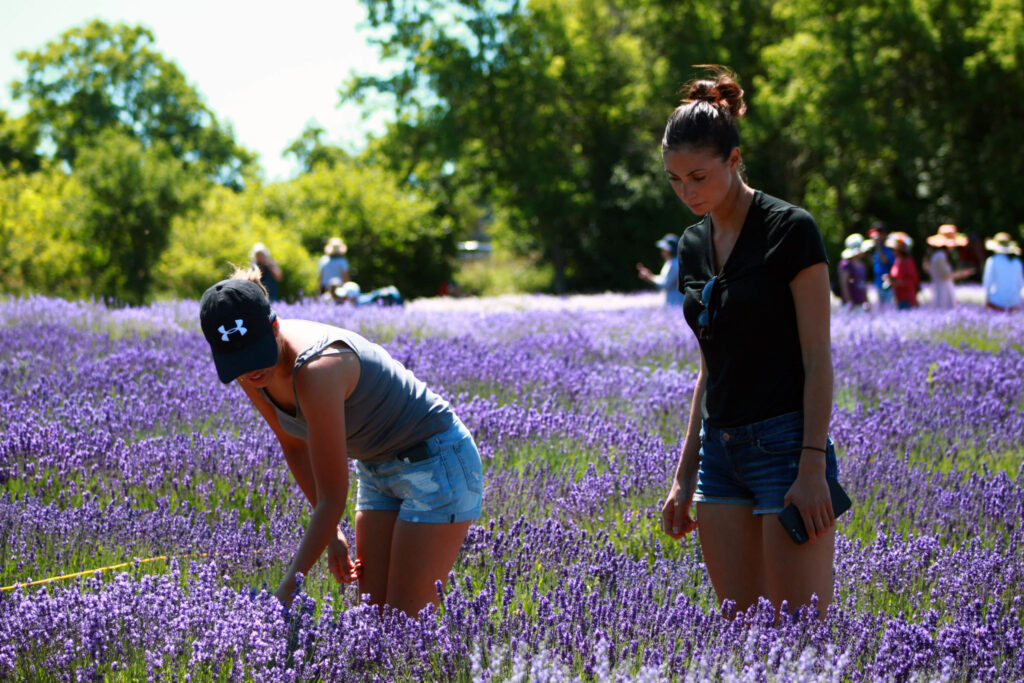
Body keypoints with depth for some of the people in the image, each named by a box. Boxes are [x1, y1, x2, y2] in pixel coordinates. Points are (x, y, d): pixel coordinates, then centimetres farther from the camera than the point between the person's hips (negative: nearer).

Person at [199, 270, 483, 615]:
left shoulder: (316, 370, -34)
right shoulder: (251, 376, -11)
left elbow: (333, 499, -29)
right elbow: (295, 445, 8)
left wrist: (288, 587, -23)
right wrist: (331, 533, 6)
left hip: (438, 462, -8)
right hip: (378, 469, 8)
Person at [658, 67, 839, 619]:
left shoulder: (789, 230, -9)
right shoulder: (693, 245, 12)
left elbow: (817, 357, -11)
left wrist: (813, 467, -17)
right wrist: (685, 474, 15)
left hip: (786, 445, -7)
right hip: (720, 451, 7)